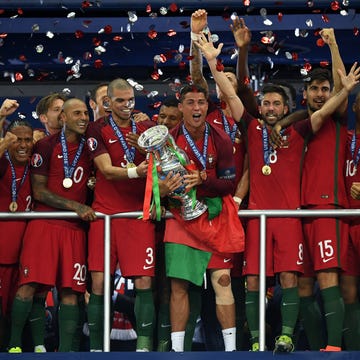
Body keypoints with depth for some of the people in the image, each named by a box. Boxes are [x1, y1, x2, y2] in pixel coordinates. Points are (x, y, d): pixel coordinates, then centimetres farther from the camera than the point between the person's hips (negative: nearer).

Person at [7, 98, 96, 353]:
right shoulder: (47, 146, 1)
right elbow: (39, 191, -3)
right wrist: (75, 206, -10)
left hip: (75, 227, 4)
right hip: (44, 223, -4)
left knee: (70, 290, -2)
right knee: (29, 284, -11)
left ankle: (65, 351, -1)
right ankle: (14, 345, -6)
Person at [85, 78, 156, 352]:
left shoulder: (148, 129, 12)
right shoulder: (98, 130, 3)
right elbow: (107, 170, -8)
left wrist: (143, 148, -11)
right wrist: (135, 171, -26)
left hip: (139, 214, 1)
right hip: (105, 213, -1)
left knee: (144, 282, -8)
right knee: (99, 282, -3)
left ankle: (144, 345, -8)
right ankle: (96, 346, 3)